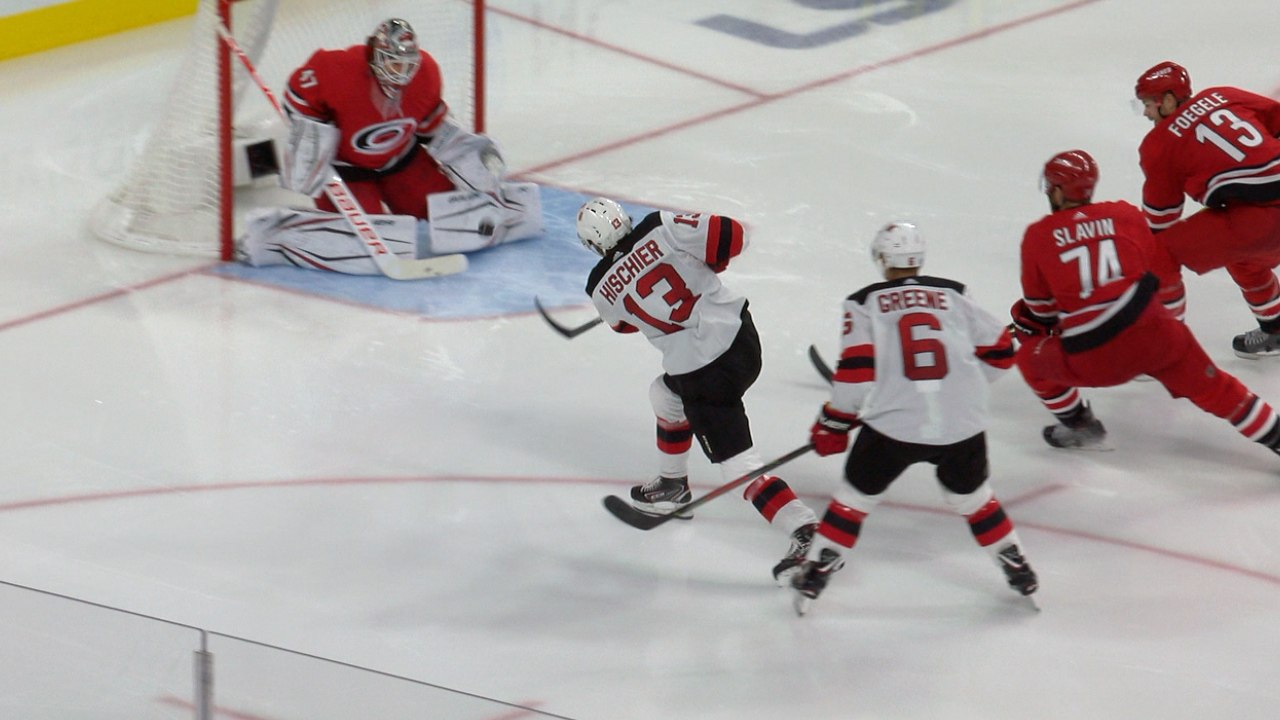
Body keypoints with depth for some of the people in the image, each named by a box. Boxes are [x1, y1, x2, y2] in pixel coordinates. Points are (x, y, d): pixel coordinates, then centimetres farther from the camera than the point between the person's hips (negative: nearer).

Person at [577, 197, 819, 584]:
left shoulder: (602, 290, -3)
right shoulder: (660, 229, -7)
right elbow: (731, 236, -10)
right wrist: (703, 266, 10)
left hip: (701, 371, -6)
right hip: (740, 332, 6)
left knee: (738, 464, -5)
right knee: (667, 394, 32)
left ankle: (805, 531, -21)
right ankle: (673, 486, 49)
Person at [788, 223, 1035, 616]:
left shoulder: (864, 303, 4)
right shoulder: (954, 296, 12)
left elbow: (856, 369, -5)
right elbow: (1000, 349, 14)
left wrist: (833, 424, 7)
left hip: (893, 424, -2)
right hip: (962, 424, 2)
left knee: (856, 494, 17)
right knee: (971, 494, 25)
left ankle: (814, 574, 16)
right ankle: (1019, 571, 30)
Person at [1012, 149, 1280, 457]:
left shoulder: (1038, 236, 4)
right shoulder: (1124, 214, 9)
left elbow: (1040, 306, 14)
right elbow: (1160, 269, 19)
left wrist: (1026, 323, 35)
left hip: (1092, 361, -2)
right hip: (1153, 334, 2)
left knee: (1031, 358, 23)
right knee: (1212, 387, 17)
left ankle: (1079, 426, 25)